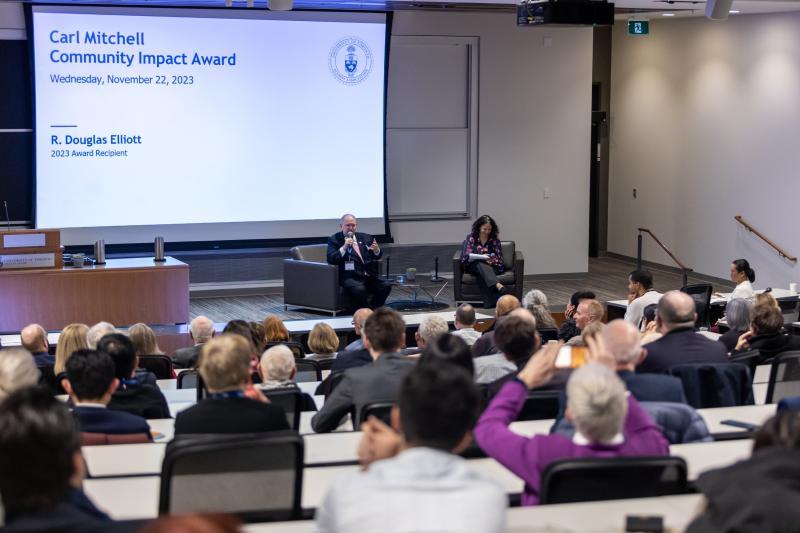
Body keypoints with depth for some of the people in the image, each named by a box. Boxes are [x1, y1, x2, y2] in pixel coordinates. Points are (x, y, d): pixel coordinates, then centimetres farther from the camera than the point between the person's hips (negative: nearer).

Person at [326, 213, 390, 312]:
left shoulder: (365, 237, 19)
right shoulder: (334, 239, 8)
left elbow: (376, 256, 20)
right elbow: (330, 259, -4)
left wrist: (376, 251, -4)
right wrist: (344, 248, -18)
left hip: (369, 275, 5)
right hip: (350, 277, -5)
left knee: (386, 286, -20)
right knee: (359, 289, -35)